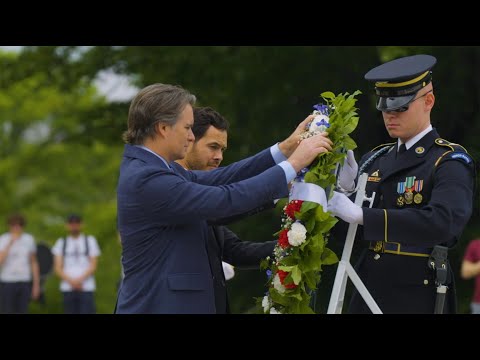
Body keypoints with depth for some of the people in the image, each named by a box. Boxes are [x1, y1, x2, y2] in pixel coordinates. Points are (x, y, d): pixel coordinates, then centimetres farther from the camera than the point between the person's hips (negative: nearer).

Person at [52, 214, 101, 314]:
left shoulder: (90, 241, 11)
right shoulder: (61, 243, 14)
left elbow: (93, 266, 3)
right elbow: (58, 268, 6)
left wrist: (80, 279, -13)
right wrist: (71, 281, -11)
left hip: (87, 288, -2)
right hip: (68, 288, 2)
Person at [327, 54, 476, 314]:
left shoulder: (450, 162, -7)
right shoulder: (375, 160, 12)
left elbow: (443, 221, -27)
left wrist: (360, 214, -28)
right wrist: (348, 189, -8)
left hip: (418, 299, -6)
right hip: (368, 292, 6)